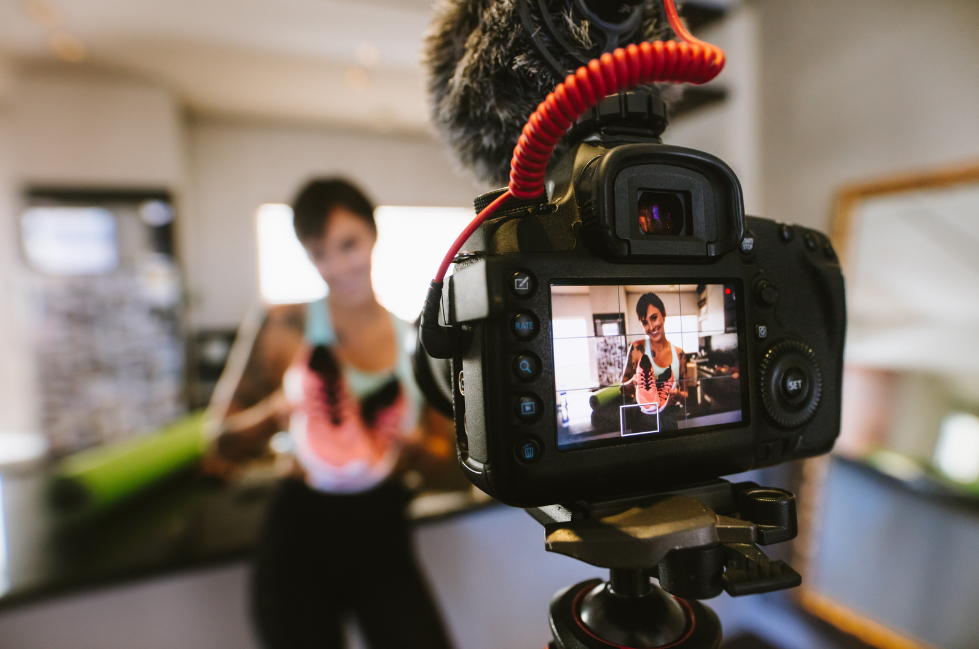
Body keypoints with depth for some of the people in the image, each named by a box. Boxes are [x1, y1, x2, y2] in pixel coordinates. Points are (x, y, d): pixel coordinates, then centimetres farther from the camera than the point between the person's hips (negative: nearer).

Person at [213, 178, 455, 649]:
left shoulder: (416, 340, -1)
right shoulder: (287, 327, -7)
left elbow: (450, 465, 4)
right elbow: (228, 444, -3)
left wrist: (416, 444, -17)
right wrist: (276, 413, -22)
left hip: (382, 539, 2)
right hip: (300, 543, -1)